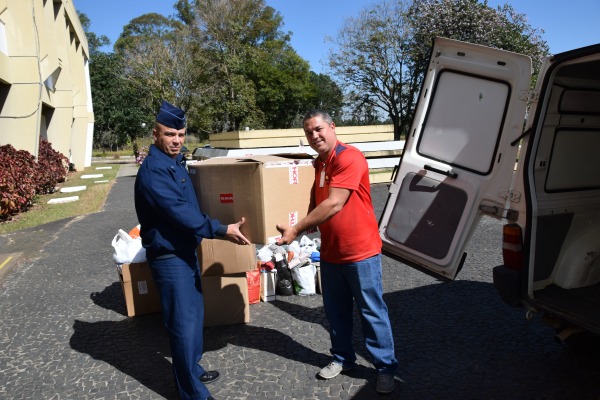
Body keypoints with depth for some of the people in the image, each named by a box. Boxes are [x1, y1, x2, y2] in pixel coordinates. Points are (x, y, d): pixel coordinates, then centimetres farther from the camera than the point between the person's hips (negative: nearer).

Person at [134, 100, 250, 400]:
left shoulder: (175, 162, 10)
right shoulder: (152, 170, -21)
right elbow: (180, 212, -28)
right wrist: (221, 230, -27)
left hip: (186, 251, 10)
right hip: (169, 257, -10)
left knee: (194, 314, 19)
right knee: (184, 324, -1)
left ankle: (192, 370, 38)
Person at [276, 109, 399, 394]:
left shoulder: (349, 157, -18)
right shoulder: (318, 163, 9)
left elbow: (334, 204, -25)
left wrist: (297, 229, -23)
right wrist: (308, 223, -5)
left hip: (360, 251, -7)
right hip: (330, 253, 8)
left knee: (371, 311, 5)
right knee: (335, 311, 17)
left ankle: (386, 367, 21)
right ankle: (342, 358, 35)